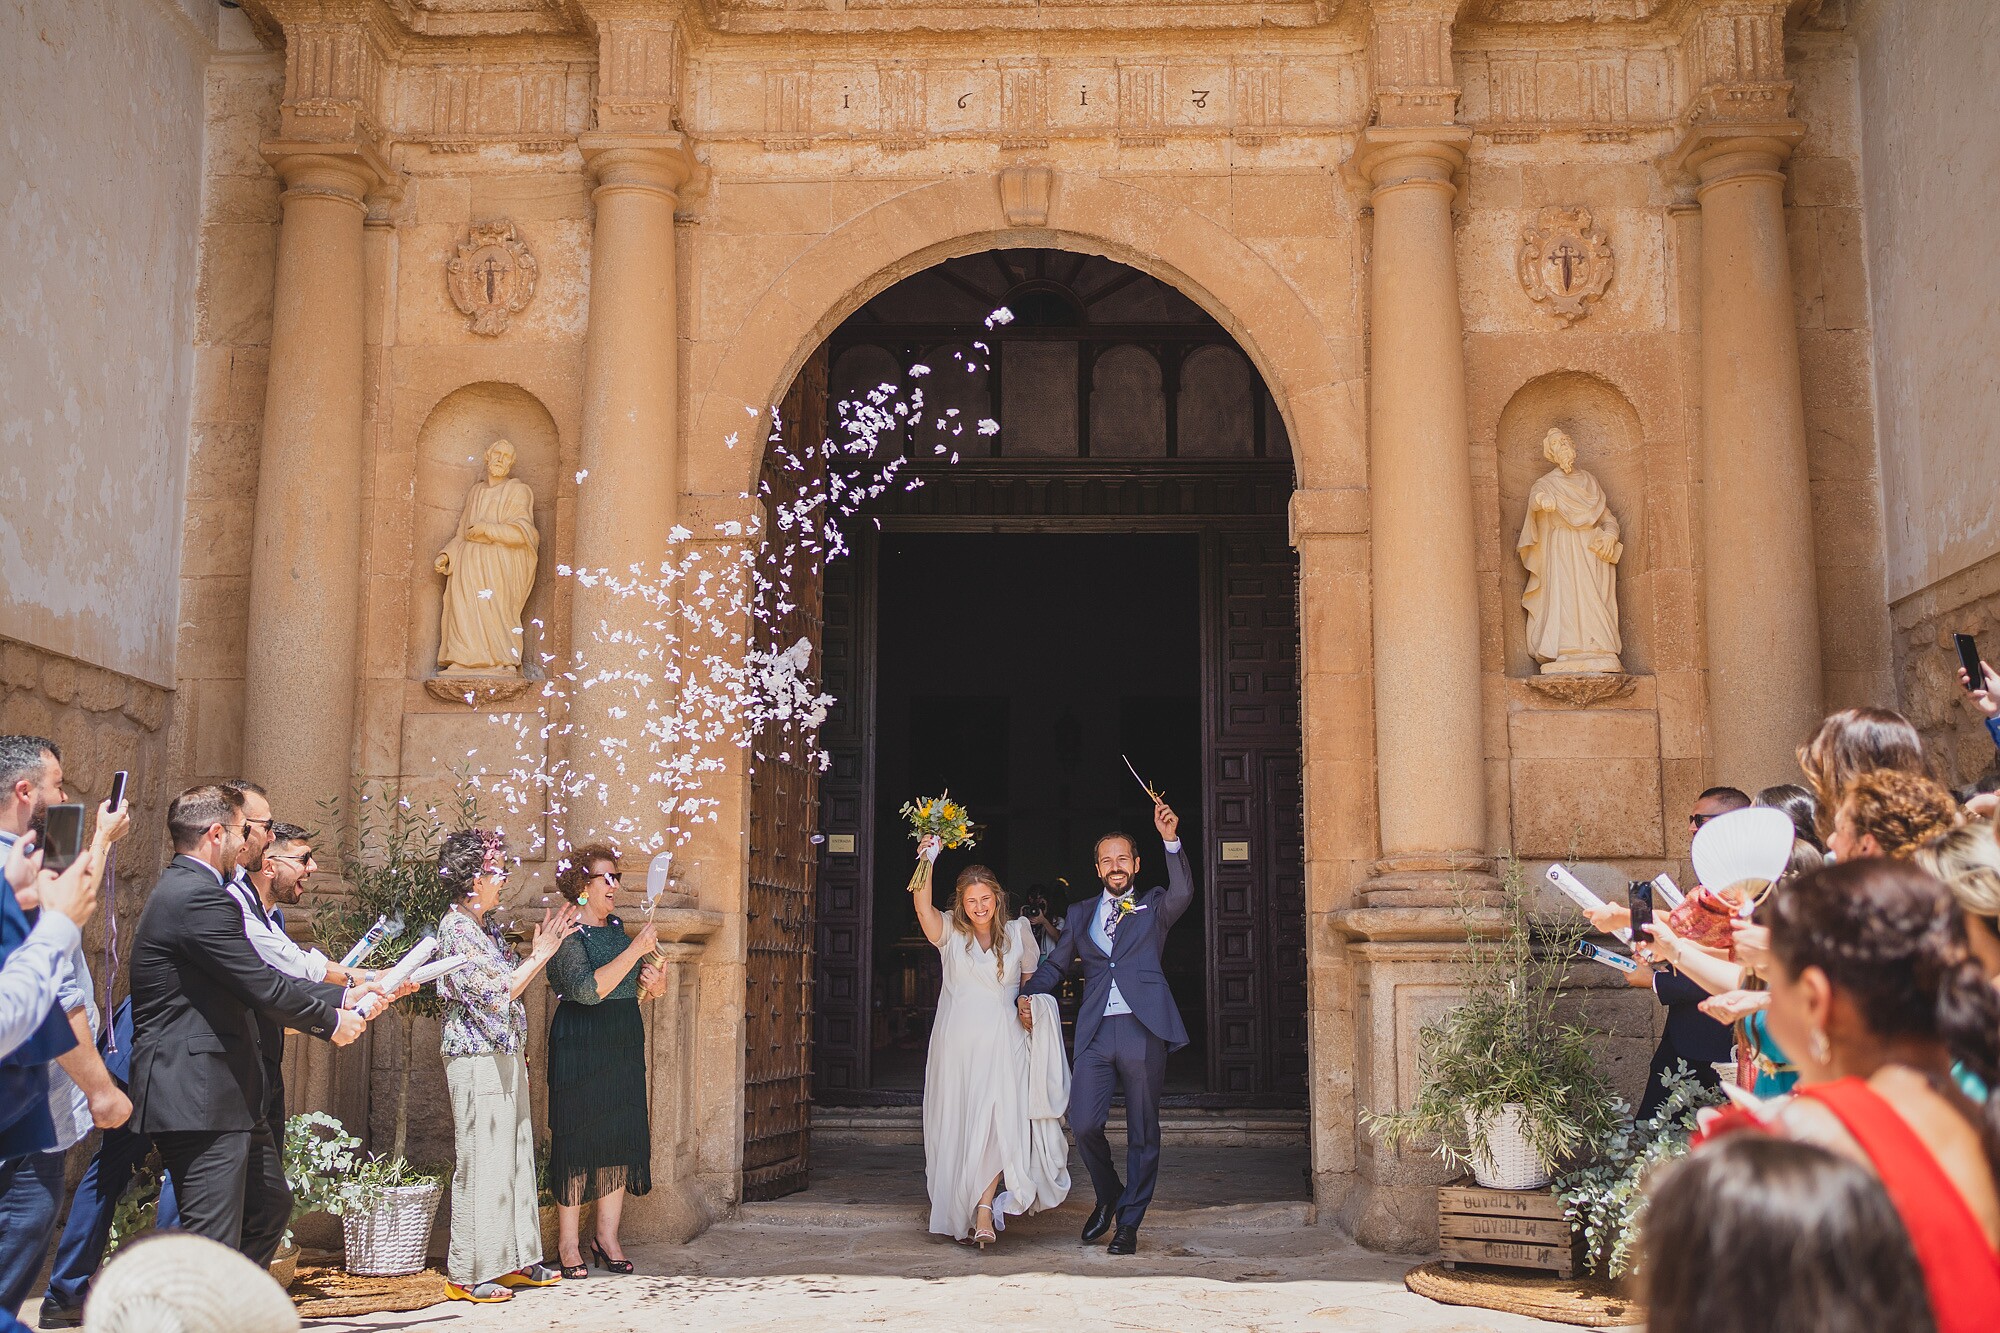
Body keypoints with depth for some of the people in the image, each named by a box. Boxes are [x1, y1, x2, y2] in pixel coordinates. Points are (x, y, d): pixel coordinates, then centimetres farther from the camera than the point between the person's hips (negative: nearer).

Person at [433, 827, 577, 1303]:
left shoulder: (481, 929, 15)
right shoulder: (455, 930, -13)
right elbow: (494, 994, -17)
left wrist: (540, 949, 10)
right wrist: (540, 955, -10)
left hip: (505, 1058, 9)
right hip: (478, 1062, -9)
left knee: (514, 1157, 12)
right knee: (481, 1161, -5)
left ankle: (512, 1260, 19)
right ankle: (467, 1273, 2)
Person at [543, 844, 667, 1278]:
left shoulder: (616, 929, 14)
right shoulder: (567, 934, -8)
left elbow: (646, 989, 23)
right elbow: (588, 988, -23)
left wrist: (655, 981, 0)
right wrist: (635, 950, -23)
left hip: (624, 1047, 7)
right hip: (579, 1049, -7)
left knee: (621, 1139, 6)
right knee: (576, 1142, -3)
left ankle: (607, 1238, 16)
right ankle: (568, 1243, 8)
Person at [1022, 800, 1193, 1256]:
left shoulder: (1153, 908, 11)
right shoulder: (1080, 914, 19)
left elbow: (1182, 892, -9)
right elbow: (1055, 965, 21)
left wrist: (1171, 841, -24)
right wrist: (1029, 995, 1)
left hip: (1143, 1030, -2)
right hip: (1095, 1031, 2)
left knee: (1143, 1133, 3)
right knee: (1083, 1124, -7)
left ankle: (1129, 1222, 15)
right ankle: (1108, 1196, 19)